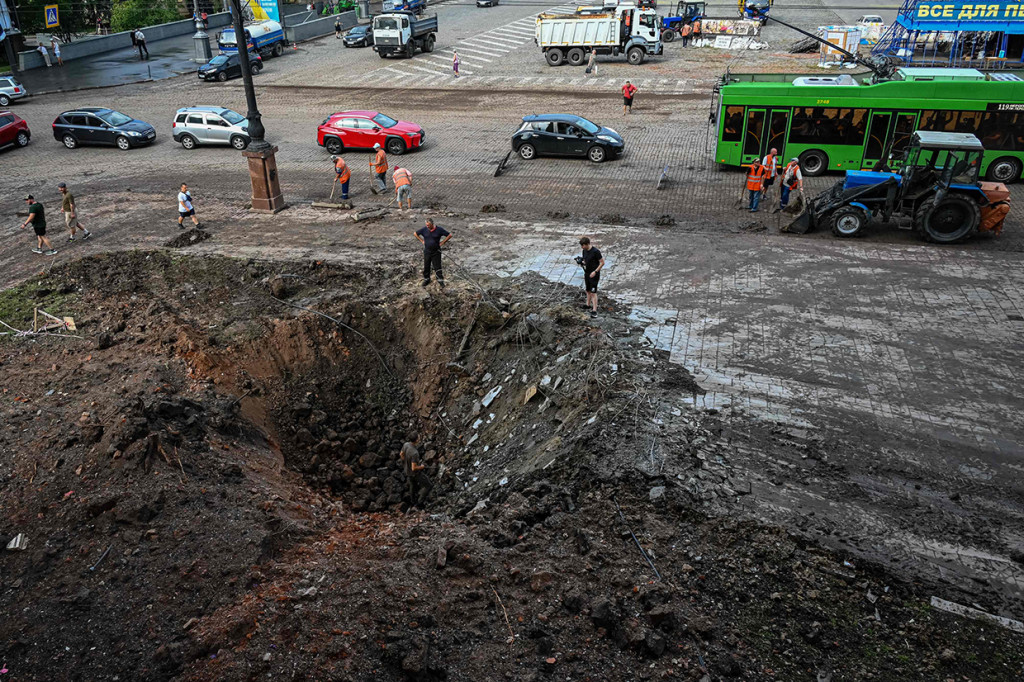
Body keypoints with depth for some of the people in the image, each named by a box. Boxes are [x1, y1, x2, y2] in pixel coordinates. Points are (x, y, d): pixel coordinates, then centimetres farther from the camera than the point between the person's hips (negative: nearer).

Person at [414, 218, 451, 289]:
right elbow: (415, 233, 10)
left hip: (436, 252, -3)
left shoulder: (439, 230, -11)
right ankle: (426, 279, 27)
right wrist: (422, 241, 4)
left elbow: (449, 235, -5)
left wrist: (442, 242, -7)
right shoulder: (424, 229, -5)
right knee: (426, 266, 11)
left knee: (437, 267, -1)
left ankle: (440, 280, 10)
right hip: (427, 251, 3)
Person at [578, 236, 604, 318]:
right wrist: (582, 262, -6)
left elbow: (602, 262, -15)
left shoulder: (595, 251, -20)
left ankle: (594, 310, -3)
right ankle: (588, 305, 37)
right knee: (588, 290, 19)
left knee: (593, 292, -7)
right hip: (587, 274, 7)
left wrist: (595, 271, -20)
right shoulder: (584, 251, 3)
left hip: (594, 275, -7)